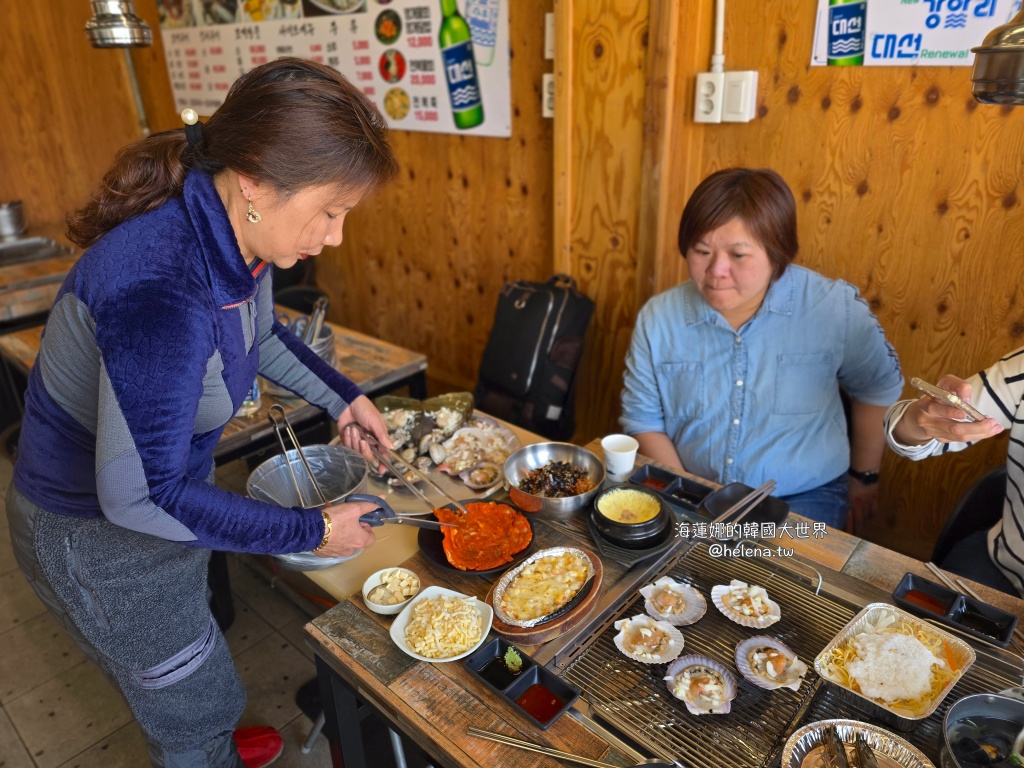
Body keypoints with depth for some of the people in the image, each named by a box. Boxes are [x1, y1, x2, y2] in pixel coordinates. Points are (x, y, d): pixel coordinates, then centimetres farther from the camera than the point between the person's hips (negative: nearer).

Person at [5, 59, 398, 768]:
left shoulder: (236, 234, -12)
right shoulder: (159, 289, -39)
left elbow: (262, 334, 9)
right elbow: (140, 494, -34)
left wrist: (343, 397, -1)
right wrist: (312, 532, -26)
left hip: (162, 487, 8)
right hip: (97, 533, -8)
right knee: (199, 707, 16)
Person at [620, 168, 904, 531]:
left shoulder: (835, 310, -12)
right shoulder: (658, 318, -8)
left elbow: (878, 389, 6)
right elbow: (643, 419, 1)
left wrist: (864, 477, 16)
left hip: (802, 498, 0)